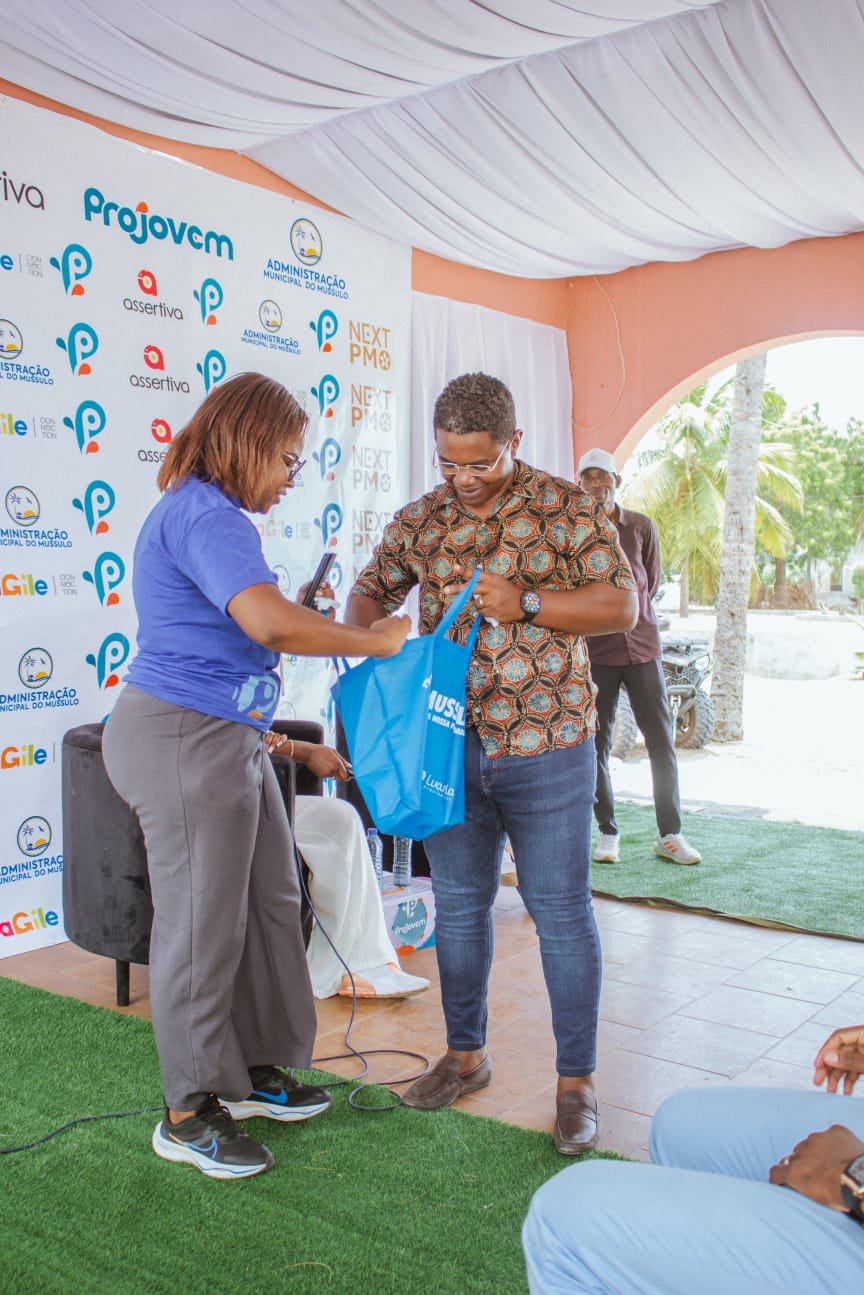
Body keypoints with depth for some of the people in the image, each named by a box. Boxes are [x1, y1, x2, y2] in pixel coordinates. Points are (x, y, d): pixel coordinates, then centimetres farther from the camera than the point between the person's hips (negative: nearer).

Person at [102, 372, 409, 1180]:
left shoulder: (206, 514, 18)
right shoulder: (206, 515, -17)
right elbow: (270, 624, -30)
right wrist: (376, 642, -19)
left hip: (227, 741, 11)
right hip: (183, 741, -11)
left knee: (268, 903, 15)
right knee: (203, 923, -1)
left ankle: (252, 1070, 30)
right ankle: (188, 1114, 15)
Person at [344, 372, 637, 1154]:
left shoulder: (564, 506, -4)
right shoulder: (420, 519, 7)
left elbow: (621, 604, -7)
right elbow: (370, 591, 16)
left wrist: (525, 602, -19)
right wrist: (366, 628, -7)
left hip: (546, 746, -4)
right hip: (449, 745, 4)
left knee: (562, 912, 4)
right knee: (458, 903, 14)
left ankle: (577, 1080, 19)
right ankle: (466, 1054, 33)